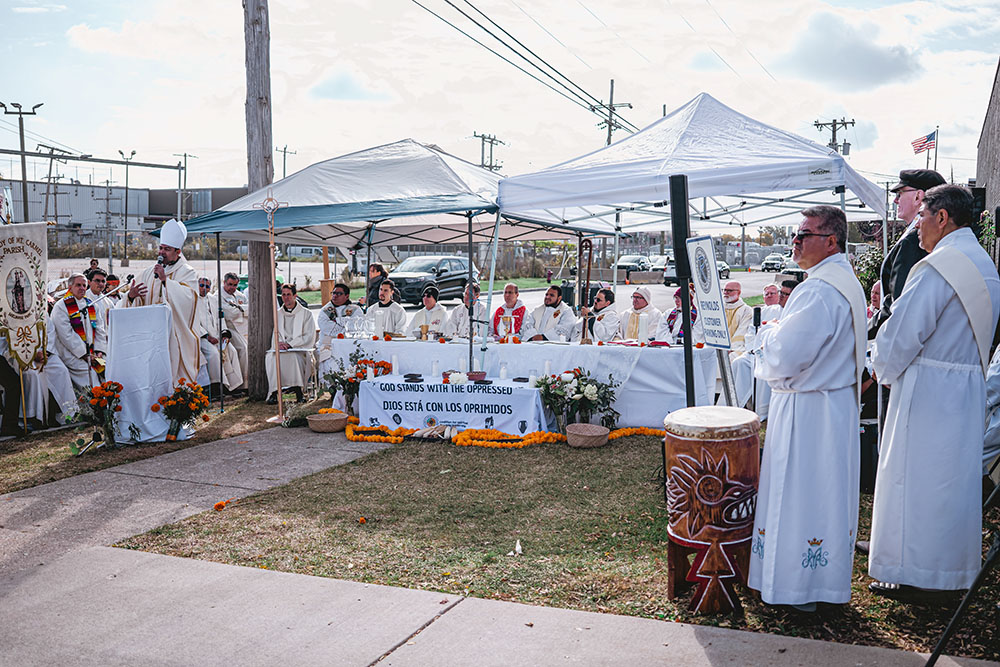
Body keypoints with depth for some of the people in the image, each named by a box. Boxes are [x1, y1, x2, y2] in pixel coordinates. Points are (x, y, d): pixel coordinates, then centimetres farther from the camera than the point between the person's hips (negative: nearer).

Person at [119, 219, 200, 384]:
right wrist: (131, 296, -12)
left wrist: (165, 279, -20)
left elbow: (188, 296, -18)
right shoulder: (149, 272, 16)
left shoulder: (187, 273, 2)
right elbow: (136, 302, 12)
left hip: (174, 332, -4)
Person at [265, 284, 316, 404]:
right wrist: (278, 343, -11)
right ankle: (274, 393, -30)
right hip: (281, 349, 3)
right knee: (270, 356, -31)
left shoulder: (306, 314, 7)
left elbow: (309, 337, -3)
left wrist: (289, 344, -14)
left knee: (292, 356, -37)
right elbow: (273, 334, 13)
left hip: (300, 350, -3)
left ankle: (298, 392, -32)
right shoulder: (277, 314, 19)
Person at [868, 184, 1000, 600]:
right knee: (956, 477, 16)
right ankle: (952, 565, 27)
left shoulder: (938, 267, -18)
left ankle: (908, 574, 7)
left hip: (927, 390, -9)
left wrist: (883, 368, -2)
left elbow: (904, 332, -20)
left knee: (913, 478, 0)